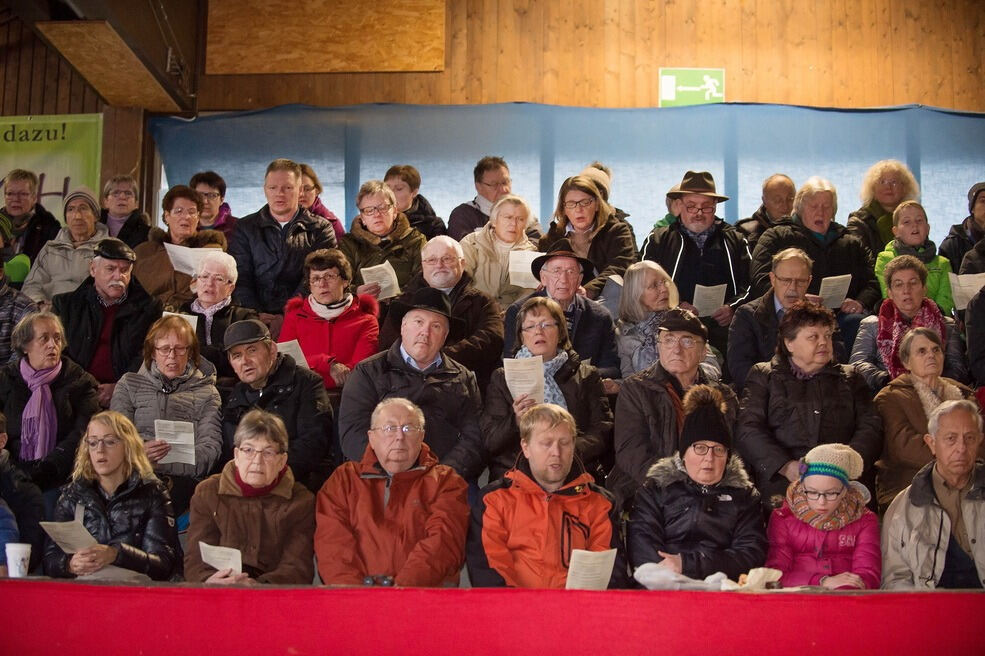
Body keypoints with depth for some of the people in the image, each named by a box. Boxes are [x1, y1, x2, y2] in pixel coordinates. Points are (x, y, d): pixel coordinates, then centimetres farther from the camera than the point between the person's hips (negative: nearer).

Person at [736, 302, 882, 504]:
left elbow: (870, 427, 12)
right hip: (781, 485, -1)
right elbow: (747, 429, 4)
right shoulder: (763, 376, 18)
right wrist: (786, 466, -12)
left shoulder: (850, 378, 25)